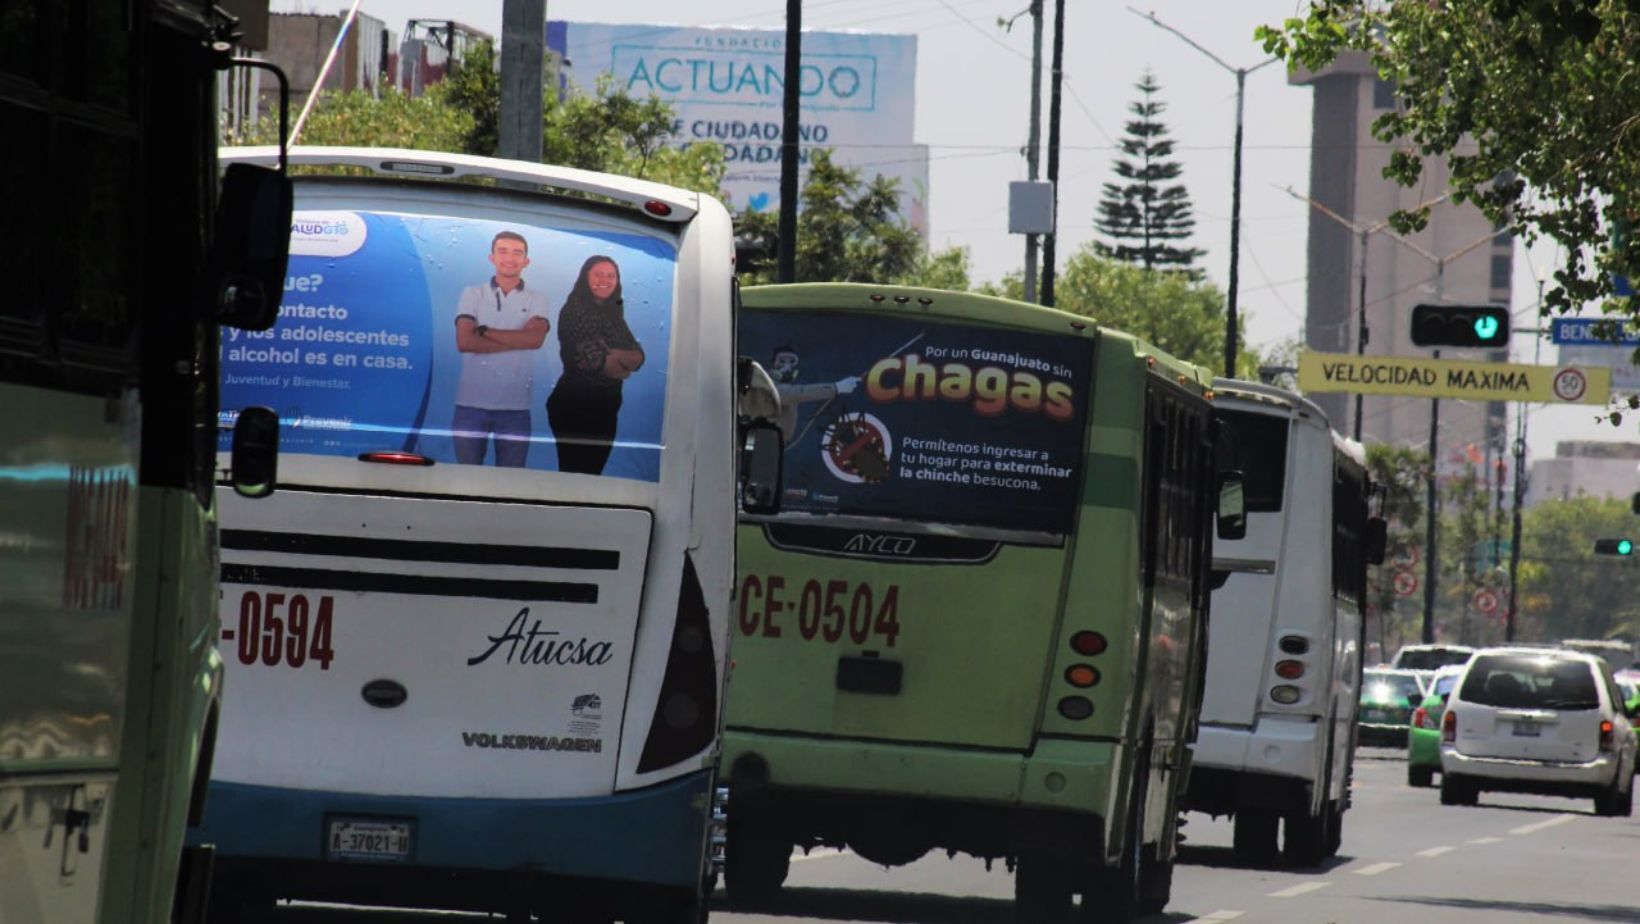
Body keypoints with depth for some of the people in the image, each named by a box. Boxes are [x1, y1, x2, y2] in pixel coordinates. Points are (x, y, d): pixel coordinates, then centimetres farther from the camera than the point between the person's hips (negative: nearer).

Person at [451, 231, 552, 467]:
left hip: (515, 406, 0)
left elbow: (535, 339, -12)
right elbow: (464, 342, -9)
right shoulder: (472, 295, 4)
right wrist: (518, 340, -11)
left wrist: (485, 331, -10)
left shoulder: (537, 299, 6)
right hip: (472, 403, 0)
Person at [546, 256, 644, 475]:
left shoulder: (613, 314, 15)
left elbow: (637, 355, 5)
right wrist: (624, 360, -3)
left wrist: (617, 358, -17)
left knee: (592, 473, 10)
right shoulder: (575, 310, -7)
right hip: (574, 407, -7)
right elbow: (583, 356, -17)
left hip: (605, 408, 7)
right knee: (575, 473, -7)